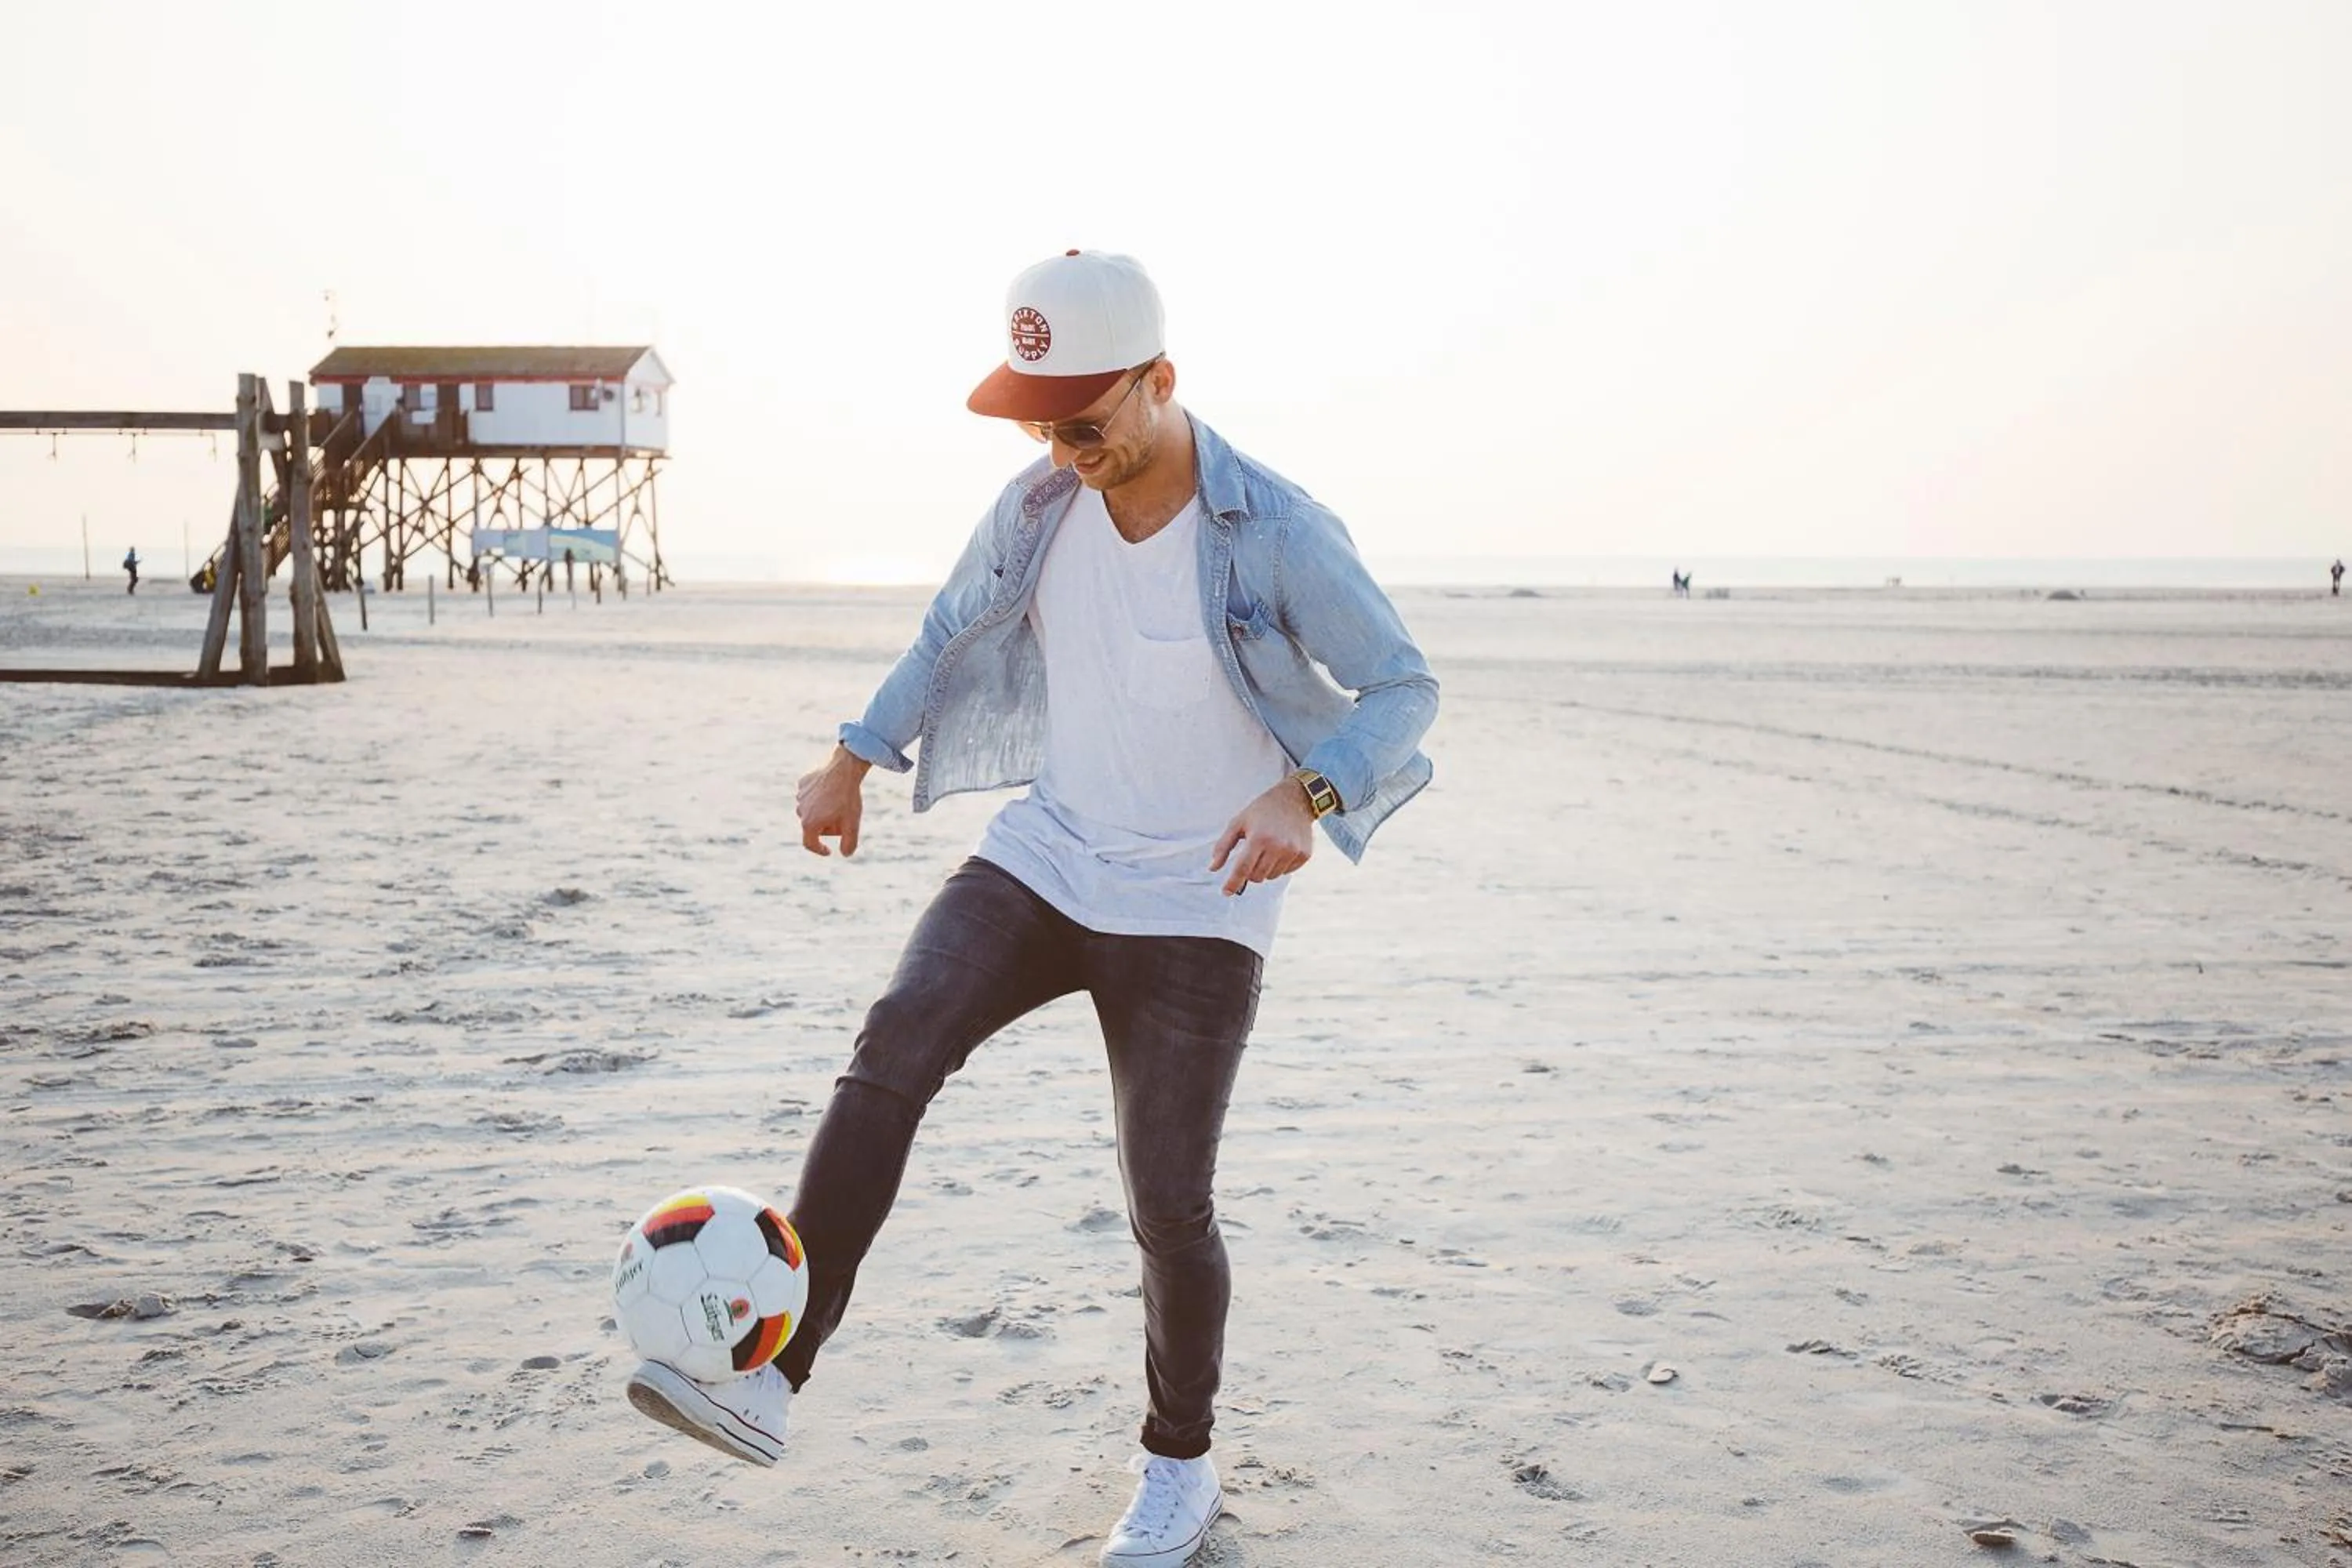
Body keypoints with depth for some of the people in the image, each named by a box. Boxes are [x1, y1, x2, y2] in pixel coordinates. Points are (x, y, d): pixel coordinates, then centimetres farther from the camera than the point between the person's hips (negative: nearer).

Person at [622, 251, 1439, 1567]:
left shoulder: (1277, 535, -17)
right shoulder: (1038, 509, -1)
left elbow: (1406, 688, -12)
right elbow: (952, 633, 17)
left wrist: (1307, 797, -31)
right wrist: (856, 757, 8)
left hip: (1196, 906, -4)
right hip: (1046, 861, 4)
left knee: (1169, 1204, 0)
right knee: (891, 1052, -20)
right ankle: (774, 1379, -20)